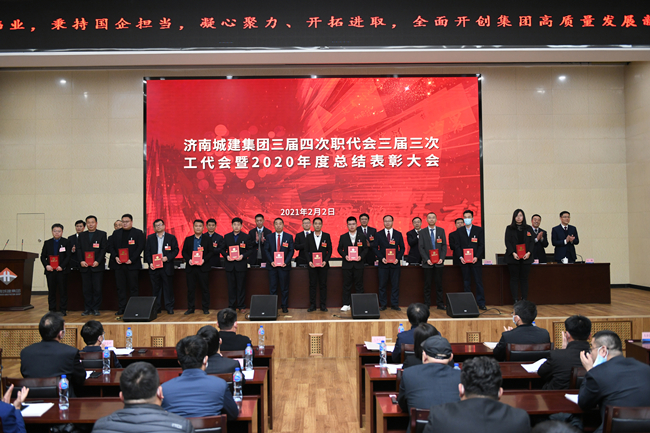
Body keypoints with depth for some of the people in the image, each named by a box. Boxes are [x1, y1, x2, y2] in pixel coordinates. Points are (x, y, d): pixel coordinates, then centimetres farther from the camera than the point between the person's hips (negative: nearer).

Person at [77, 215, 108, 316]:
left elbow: (104, 249, -2)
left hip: (97, 266, -3)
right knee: (86, 289, 4)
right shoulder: (82, 235, 14)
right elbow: (79, 249, 9)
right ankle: (87, 309, 12)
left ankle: (96, 309, 6)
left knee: (97, 289, -1)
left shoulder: (102, 234, 5)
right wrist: (81, 261, -6)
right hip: (85, 266, 3)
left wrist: (98, 261, -12)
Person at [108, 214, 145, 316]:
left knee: (133, 288, 1)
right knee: (120, 288, 6)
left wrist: (131, 260, -14)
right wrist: (115, 257, -5)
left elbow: (140, 247, -6)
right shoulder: (116, 233, 13)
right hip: (119, 265, 4)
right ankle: (121, 309, 12)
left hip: (132, 265, -4)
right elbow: (110, 246, 12)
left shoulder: (138, 233, 1)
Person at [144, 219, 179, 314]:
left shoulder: (171, 237, 6)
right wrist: (150, 263, -6)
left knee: (168, 288, 1)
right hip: (154, 267, 2)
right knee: (155, 289, 5)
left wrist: (167, 258, -13)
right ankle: (156, 308, 13)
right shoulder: (150, 238, 12)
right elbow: (147, 252, 8)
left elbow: (176, 250, 1)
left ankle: (169, 308, 8)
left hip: (167, 267, -2)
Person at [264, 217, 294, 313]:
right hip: (272, 265, 1)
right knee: (272, 287, 3)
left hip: (284, 265, -1)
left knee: (284, 287, 4)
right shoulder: (269, 237, 7)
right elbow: (266, 250, 5)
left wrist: (286, 262, -12)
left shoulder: (289, 237, 4)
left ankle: (284, 306, 12)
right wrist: (271, 261, -9)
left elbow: (291, 251, 1)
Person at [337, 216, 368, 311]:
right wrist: (345, 256, -11)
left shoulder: (362, 236, 5)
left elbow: (365, 248, 5)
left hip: (358, 264, 0)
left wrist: (361, 256, -12)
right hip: (347, 264, 0)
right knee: (347, 285, 3)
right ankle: (346, 304, 10)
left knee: (359, 285, 4)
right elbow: (339, 249, 6)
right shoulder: (343, 237, 6)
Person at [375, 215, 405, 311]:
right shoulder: (379, 234, 5)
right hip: (383, 264, -1)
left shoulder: (398, 234, 8)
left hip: (395, 263, 1)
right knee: (382, 285, 2)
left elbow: (402, 248, 9)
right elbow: (375, 248, 4)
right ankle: (383, 305, 11)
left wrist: (398, 258, -6)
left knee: (395, 285, 2)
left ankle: (394, 304, 10)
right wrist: (381, 258, -10)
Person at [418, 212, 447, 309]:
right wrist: (427, 259, -11)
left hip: (439, 262, 1)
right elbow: (420, 247, 0)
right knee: (427, 284, 2)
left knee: (439, 284, 5)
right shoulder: (422, 232, 3)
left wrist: (442, 258, -7)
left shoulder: (441, 231, 8)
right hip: (427, 263, -1)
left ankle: (440, 304, 12)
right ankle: (426, 304, 8)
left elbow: (444, 245, 5)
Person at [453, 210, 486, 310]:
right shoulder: (459, 231, 10)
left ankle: (481, 303, 4)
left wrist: (477, 257, -11)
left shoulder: (479, 230, 5)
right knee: (466, 282, 5)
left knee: (479, 282, -1)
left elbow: (481, 245, 1)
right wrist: (460, 257, -8)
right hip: (464, 260, 1)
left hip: (476, 260, -1)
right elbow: (457, 245, 6)